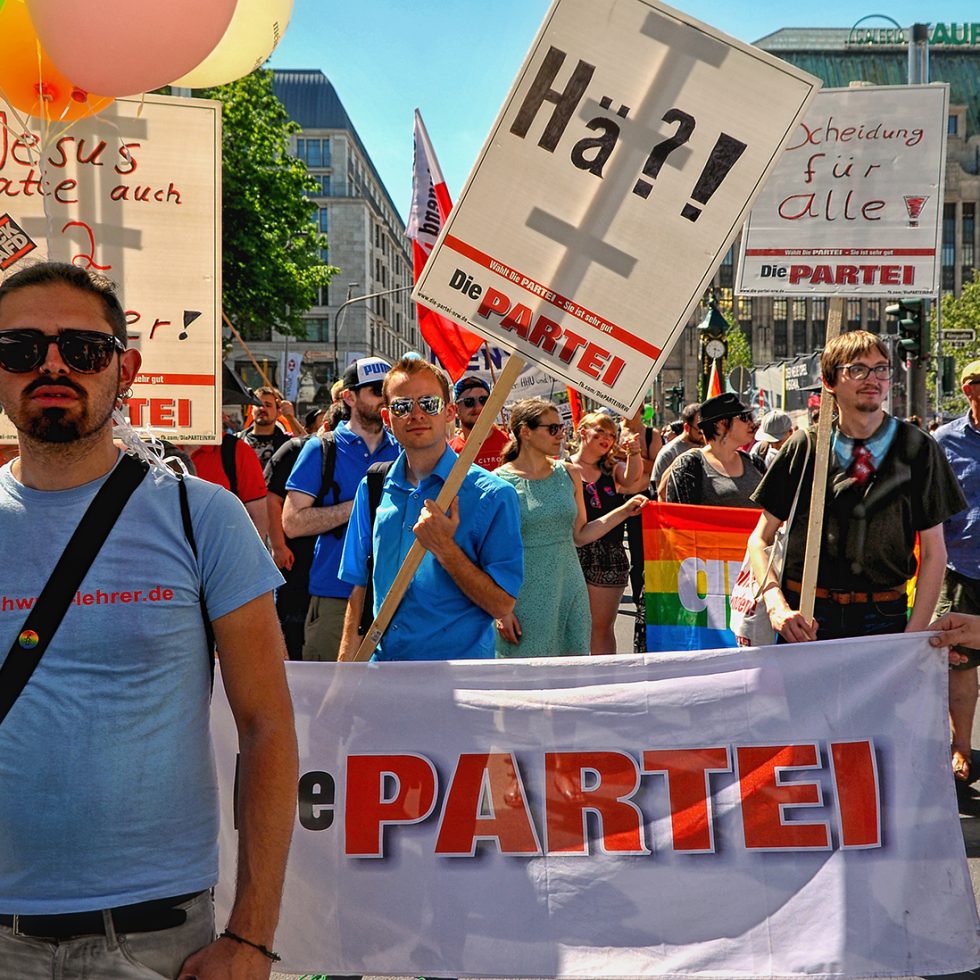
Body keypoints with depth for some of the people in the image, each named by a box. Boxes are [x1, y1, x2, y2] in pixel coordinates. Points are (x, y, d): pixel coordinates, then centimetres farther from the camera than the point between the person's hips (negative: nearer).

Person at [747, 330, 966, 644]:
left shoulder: (917, 449, 1)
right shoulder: (804, 447, 1)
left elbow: (934, 552, 3)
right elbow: (760, 539, 5)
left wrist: (913, 637, -6)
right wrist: (777, 607, -12)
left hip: (884, 618, 0)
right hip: (807, 619, 0)